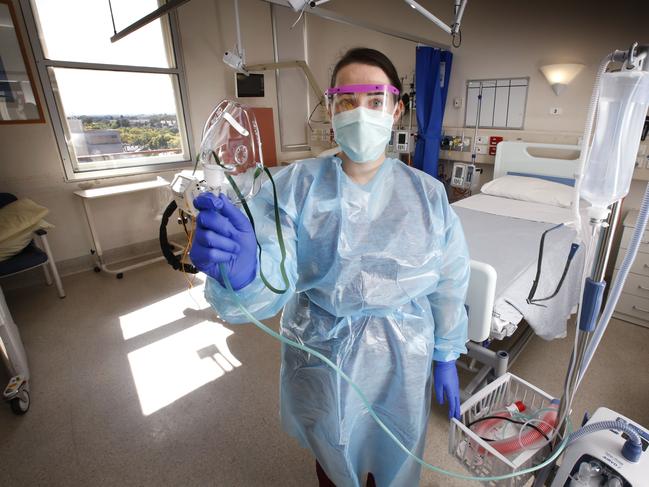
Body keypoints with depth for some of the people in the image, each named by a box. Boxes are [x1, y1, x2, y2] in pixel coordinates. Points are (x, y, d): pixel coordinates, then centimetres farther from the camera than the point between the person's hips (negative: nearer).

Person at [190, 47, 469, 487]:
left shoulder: (428, 195, -8)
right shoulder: (296, 185, -14)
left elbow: (449, 286, 0)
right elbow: (273, 275, -27)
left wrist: (446, 358, 5)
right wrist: (241, 269, -49)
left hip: (401, 366, 2)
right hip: (321, 363, 0)